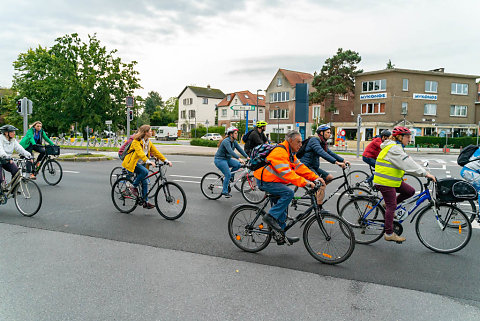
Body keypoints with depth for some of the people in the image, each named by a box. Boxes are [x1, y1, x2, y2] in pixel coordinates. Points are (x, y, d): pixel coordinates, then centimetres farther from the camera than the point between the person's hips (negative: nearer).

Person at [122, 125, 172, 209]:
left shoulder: (148, 142, 6)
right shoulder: (136, 141, -19)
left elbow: (156, 152, 4)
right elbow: (140, 153, -35)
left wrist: (166, 161, -6)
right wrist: (148, 161, -50)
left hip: (141, 164, 8)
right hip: (132, 163, -7)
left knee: (144, 183, 2)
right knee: (145, 171, -32)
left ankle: (146, 202, 8)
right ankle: (134, 187, -13)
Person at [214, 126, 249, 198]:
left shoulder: (234, 141, 5)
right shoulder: (226, 141, -22)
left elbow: (240, 149, -1)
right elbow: (230, 151, -35)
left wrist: (247, 157, -13)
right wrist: (239, 158, -44)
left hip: (227, 159, 8)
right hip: (219, 159, -8)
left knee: (237, 165, -13)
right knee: (228, 175, -15)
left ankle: (229, 177, 6)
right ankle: (224, 191, -3)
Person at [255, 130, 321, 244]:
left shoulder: (290, 153, 10)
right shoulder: (279, 152, -24)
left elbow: (300, 167, 7)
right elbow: (286, 173, -33)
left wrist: (315, 178, -2)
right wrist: (305, 182, -37)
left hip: (274, 181, 11)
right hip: (265, 181, -11)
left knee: (282, 205, 14)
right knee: (288, 193, -25)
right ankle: (270, 216, -15)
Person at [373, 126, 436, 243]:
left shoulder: (396, 147, 17)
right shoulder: (394, 148, -18)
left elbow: (409, 163, 22)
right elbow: (408, 164, -25)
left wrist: (424, 172, 18)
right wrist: (425, 173, -24)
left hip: (393, 180, 10)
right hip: (385, 182, -10)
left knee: (410, 191, 7)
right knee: (391, 206, -4)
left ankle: (388, 205, 17)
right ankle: (389, 234, 4)